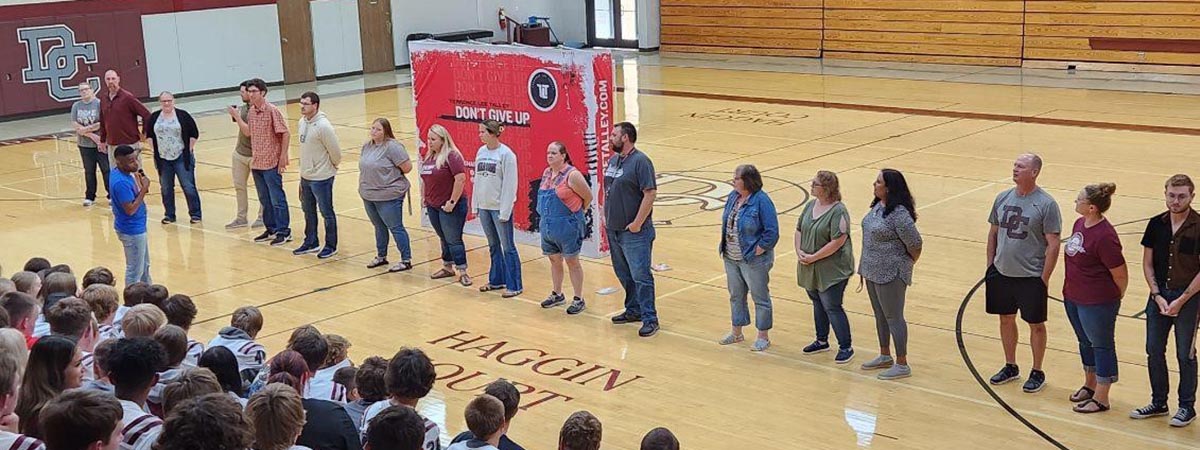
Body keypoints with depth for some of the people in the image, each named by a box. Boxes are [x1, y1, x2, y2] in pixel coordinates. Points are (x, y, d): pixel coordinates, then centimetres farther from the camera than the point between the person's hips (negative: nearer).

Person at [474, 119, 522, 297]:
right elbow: (477, 179, 13)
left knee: (507, 247, 0)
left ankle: (514, 285, 6)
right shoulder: (481, 152, 6)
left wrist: (505, 211, -16)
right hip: (484, 206, 7)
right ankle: (497, 280, 28)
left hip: (499, 207, -7)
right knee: (493, 246, 17)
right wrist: (475, 204, 11)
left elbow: (509, 184, -14)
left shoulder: (506, 154, -13)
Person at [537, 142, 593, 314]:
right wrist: (548, 215, 13)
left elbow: (588, 196, -9)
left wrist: (577, 213, 2)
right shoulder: (546, 173, 6)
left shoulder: (572, 174, -16)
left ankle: (578, 300, 12)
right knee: (554, 260, 17)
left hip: (568, 227, -7)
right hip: (547, 226, 7)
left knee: (572, 261, 2)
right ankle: (557, 295, 32)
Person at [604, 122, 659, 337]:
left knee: (640, 275, -6)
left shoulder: (640, 161, -15)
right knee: (623, 274, 17)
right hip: (613, 230, 9)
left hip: (634, 232, -9)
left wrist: (637, 223, -20)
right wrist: (605, 215, 13)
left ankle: (649, 318, -1)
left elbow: (650, 194, -19)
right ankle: (633, 310, 31)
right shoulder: (613, 161, 11)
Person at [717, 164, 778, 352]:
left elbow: (771, 233, -20)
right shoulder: (733, 196, 3)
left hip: (754, 260, -8)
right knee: (736, 295, 19)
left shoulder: (761, 201, -19)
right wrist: (723, 246, 7)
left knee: (760, 298, 6)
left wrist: (756, 252, -17)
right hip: (731, 258, 8)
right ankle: (736, 332, 34)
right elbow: (725, 222, 15)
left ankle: (763, 337, 17)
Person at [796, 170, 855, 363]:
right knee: (817, 303, 19)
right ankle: (822, 341, 34)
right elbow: (799, 229, 12)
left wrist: (813, 257, -20)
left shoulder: (838, 211, -19)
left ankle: (846, 347, 5)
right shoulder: (810, 206, 5)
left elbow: (838, 241, -24)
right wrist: (799, 251, -5)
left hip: (832, 270, -8)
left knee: (832, 307, -6)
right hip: (810, 269, 8)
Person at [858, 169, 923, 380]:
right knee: (880, 315, 20)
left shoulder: (899, 213, -24)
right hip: (873, 271, 9)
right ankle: (885, 356, 35)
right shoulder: (878, 206, 4)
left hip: (890, 274, -9)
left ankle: (902, 365, 10)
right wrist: (865, 267, 16)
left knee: (893, 317, 0)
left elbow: (915, 244, -20)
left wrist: (907, 264, -3)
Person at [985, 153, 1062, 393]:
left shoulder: (1046, 204, -14)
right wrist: (990, 265, 9)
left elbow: (1053, 244, -12)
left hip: (1031, 277, -5)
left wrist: (1044, 278, -13)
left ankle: (1037, 373, 22)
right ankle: (1010, 367, 33)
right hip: (1002, 273, 5)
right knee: (1006, 320, 16)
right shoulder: (1003, 198, 2)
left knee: (1036, 325, 8)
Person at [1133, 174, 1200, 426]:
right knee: (1154, 351, 11)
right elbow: (1147, 263, 5)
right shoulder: (1156, 224, 0)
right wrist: (1158, 296, -6)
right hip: (1159, 295, 4)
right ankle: (1159, 403, 26)